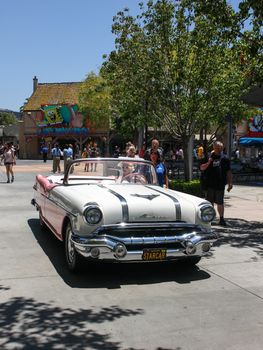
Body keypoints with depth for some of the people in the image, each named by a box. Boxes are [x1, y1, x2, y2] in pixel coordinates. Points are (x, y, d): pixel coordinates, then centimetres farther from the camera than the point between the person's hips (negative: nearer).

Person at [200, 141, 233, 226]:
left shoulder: (225, 158, 6)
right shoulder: (208, 157, 4)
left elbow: (228, 172, 7)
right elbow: (201, 168, 2)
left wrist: (230, 183, 2)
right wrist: (208, 163, -15)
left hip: (220, 184, 0)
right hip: (209, 184, 0)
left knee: (220, 202, 5)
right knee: (210, 202, 8)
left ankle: (221, 219, 13)